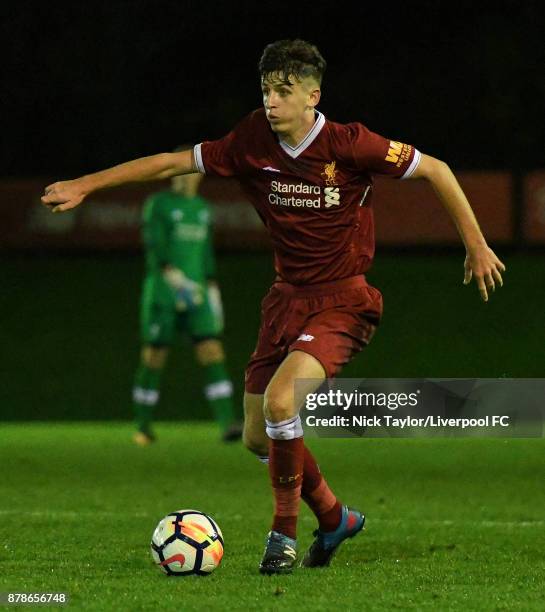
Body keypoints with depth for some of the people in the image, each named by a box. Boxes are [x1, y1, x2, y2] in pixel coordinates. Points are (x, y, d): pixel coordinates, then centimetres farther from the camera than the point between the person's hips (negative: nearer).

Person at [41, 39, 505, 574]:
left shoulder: (348, 146, -17)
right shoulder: (251, 143, -5)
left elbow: (435, 169, -7)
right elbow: (170, 163, 3)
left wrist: (476, 246, -4)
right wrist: (84, 185, 2)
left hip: (342, 302, -6)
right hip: (286, 298, 6)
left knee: (280, 400, -27)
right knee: (257, 436, 6)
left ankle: (284, 532, -8)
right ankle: (333, 518, 32)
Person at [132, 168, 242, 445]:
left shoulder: (201, 207, 15)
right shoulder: (158, 204, -5)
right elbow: (154, 243, -19)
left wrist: (212, 289, 17)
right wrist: (171, 272, -34)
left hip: (196, 294, 5)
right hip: (161, 293, -5)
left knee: (212, 354, -10)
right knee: (153, 359, 1)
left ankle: (227, 424, -18)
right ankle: (143, 427, 16)